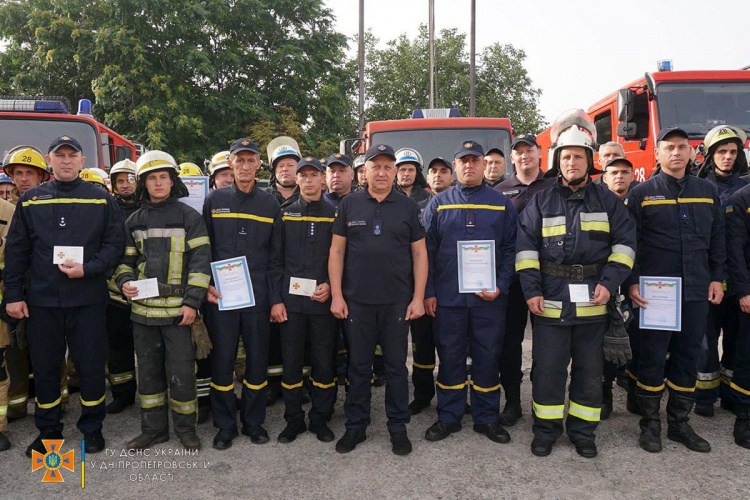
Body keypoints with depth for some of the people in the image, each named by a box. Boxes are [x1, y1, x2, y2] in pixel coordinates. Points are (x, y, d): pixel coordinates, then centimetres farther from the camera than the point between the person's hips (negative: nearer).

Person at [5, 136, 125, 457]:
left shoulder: (101, 199, 4)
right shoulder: (29, 201, 9)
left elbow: (116, 243, 0)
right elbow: (16, 250, 9)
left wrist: (88, 269, -14)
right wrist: (13, 294, 4)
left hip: (88, 299, -2)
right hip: (42, 300, 2)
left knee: (91, 366, 5)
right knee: (45, 367, 10)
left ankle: (92, 427, 23)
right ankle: (48, 430, 28)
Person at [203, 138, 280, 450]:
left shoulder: (270, 203, 7)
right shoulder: (215, 200, 7)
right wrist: (206, 285, -3)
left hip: (258, 293, 1)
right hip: (220, 294, 0)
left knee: (258, 359, 7)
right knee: (222, 359, 5)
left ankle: (253, 421, 24)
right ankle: (225, 424, 20)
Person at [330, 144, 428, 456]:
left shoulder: (408, 207, 5)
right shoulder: (349, 205, 5)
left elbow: (419, 254, 4)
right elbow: (336, 251, 5)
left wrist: (418, 298, -3)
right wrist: (336, 295, -2)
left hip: (397, 302, 0)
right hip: (357, 301, 0)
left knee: (396, 365, 8)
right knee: (359, 366, 9)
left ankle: (398, 427, 22)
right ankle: (356, 426, 23)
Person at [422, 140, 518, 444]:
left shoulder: (501, 204, 8)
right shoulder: (438, 204, 8)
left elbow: (511, 249, 5)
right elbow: (426, 250, 5)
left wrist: (500, 286, -7)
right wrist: (428, 292, -2)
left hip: (489, 297, 0)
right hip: (447, 298, 0)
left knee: (487, 358, 7)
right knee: (450, 358, 8)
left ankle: (486, 418, 22)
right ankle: (448, 417, 21)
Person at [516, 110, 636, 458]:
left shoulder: (606, 200, 8)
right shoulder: (541, 202, 5)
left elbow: (625, 241, 6)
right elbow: (526, 246, 2)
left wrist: (609, 283, -6)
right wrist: (531, 290, -6)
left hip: (593, 302, 1)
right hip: (551, 301, -1)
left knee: (589, 370, 10)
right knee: (548, 368, 4)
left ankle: (582, 430, 26)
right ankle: (546, 429, 21)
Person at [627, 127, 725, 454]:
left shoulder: (708, 192, 12)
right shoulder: (642, 194, 1)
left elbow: (717, 239, 15)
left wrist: (716, 278, 7)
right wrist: (632, 283, -7)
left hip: (696, 292, 4)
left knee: (688, 357, 10)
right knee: (652, 358, 2)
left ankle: (679, 423, 24)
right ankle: (649, 424, 15)